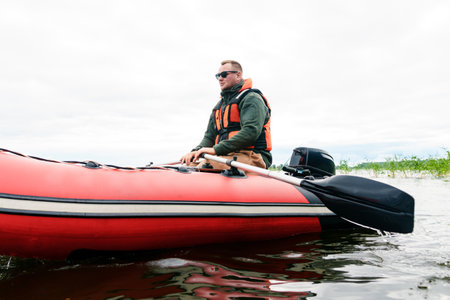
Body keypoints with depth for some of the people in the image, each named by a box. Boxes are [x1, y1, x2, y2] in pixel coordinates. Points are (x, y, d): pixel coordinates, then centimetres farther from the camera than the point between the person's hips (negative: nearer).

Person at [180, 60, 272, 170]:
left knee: (207, 166, -35)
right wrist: (197, 150, -2)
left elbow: (251, 132, -17)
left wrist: (216, 149, -22)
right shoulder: (219, 106, 27)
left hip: (252, 157, -7)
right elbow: (209, 136, 23)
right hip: (225, 156, 8)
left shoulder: (251, 98, -1)